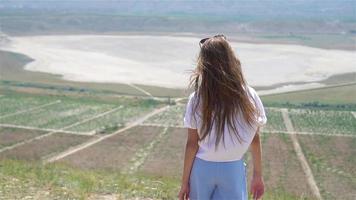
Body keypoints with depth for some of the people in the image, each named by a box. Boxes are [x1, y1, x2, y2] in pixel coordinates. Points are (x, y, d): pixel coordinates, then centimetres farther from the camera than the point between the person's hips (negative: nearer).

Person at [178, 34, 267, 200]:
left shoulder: (197, 99, -11)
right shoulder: (249, 96, -8)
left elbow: (192, 143, -8)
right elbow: (255, 139, -2)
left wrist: (185, 181, 2)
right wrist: (258, 175, 10)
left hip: (202, 168, 0)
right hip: (233, 170, 0)